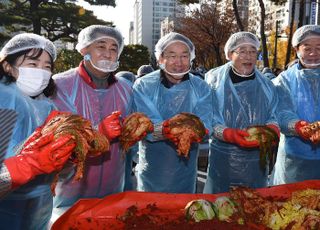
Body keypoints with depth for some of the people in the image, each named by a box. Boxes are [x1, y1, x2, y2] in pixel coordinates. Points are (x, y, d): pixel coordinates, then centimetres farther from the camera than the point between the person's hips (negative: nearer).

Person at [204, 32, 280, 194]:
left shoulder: (266, 85, 6)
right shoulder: (215, 80, -6)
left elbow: (272, 117, 10)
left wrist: (272, 129, -13)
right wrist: (230, 134, -25)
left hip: (256, 157, 4)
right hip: (223, 156, -3)